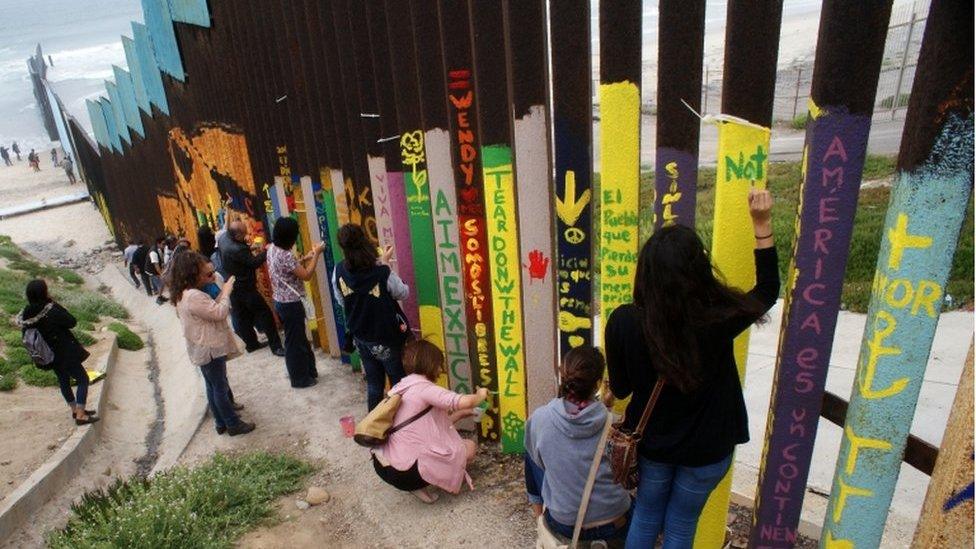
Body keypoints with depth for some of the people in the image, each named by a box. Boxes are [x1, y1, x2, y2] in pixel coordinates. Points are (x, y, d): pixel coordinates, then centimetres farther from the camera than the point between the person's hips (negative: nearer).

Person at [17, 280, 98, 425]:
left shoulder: (26, 314, -6)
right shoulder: (52, 311, -28)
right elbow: (72, 322, -16)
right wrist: (55, 304, -12)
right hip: (65, 353, -7)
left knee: (63, 380, 23)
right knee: (83, 379, 5)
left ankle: (75, 409, 38)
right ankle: (80, 415, 3)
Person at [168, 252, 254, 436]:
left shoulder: (185, 294, 5)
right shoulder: (194, 296, -29)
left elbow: (211, 309, 10)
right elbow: (219, 313, -28)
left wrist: (221, 294, -4)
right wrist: (226, 292, -16)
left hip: (206, 348, 10)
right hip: (210, 350, -10)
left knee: (214, 385, 23)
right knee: (220, 388, 3)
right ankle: (233, 424, 16)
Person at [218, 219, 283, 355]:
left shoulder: (222, 237, -4)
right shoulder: (237, 250, -31)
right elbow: (255, 263, -18)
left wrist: (248, 247, 1)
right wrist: (266, 251, -8)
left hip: (231, 287, 9)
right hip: (245, 288, -9)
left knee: (242, 318, 18)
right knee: (265, 315, -1)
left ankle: (251, 343, 31)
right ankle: (275, 346, 3)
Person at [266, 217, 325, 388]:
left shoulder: (272, 249, 3)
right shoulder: (285, 256, -26)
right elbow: (306, 275, -20)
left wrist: (304, 258, 9)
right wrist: (316, 254, -14)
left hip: (281, 301, 9)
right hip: (290, 304, -9)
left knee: (299, 339, 20)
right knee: (294, 342, 5)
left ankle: (308, 370, 33)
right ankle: (299, 378, 19)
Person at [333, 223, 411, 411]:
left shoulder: (339, 272, -14)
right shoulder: (382, 273, -26)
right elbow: (403, 293, -7)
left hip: (360, 337, 4)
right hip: (387, 338, -4)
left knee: (373, 383, 20)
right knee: (399, 382, 14)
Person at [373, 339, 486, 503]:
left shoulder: (403, 387, 11)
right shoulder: (423, 387, -15)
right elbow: (465, 402, -25)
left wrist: (462, 414, 19)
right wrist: (480, 395, -3)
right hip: (404, 472, -8)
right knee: (470, 447, 5)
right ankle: (419, 485, 3)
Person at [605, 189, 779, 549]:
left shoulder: (624, 321, -24)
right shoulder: (717, 320, -26)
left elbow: (620, 389, -9)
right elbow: (768, 290, -3)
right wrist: (762, 224, -3)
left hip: (651, 440, 1)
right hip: (706, 449, -1)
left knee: (646, 515, 25)